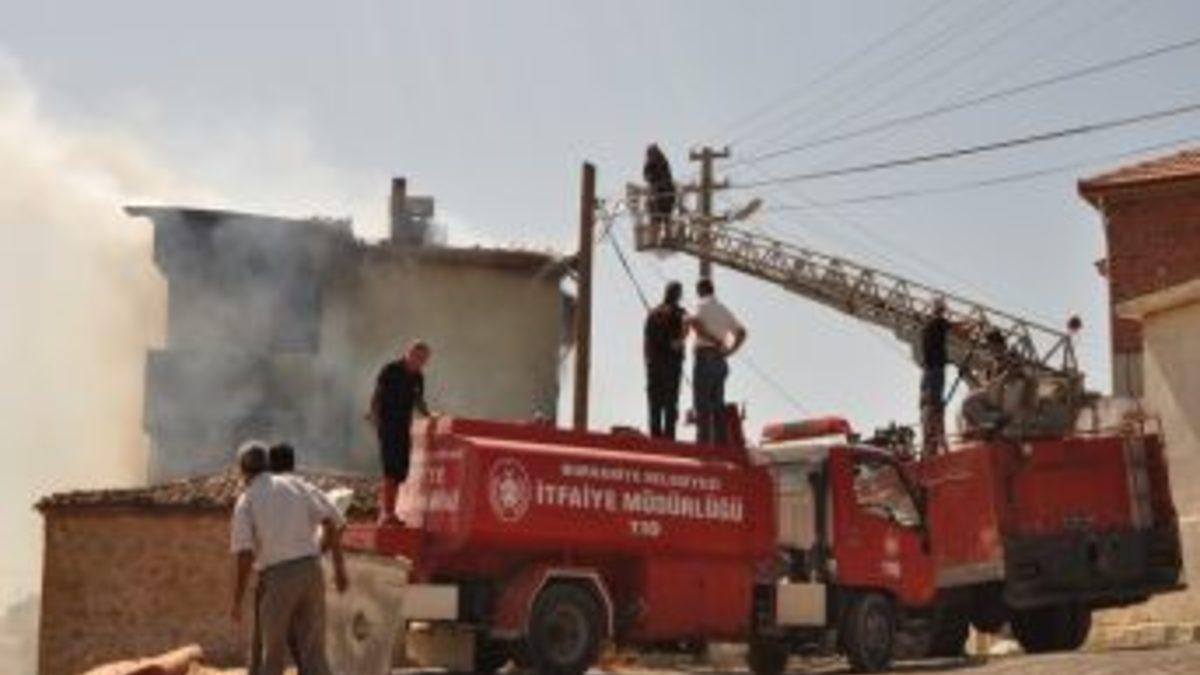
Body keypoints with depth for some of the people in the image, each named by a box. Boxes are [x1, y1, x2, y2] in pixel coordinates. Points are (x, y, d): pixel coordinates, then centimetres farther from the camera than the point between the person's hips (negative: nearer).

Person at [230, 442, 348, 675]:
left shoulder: (246, 501, 1)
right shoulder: (294, 485, 12)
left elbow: (243, 553, -10)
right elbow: (331, 519, 2)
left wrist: (237, 601, -4)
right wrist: (339, 568, 6)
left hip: (277, 579, -3)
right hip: (310, 570, 3)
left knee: (272, 653, 11)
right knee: (313, 652, 4)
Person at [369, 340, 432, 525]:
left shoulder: (417, 377, 10)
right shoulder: (390, 372, -8)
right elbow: (376, 400, -8)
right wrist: (377, 423, -15)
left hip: (403, 428, 7)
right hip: (387, 425, -7)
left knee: (400, 471, 5)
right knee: (391, 469, -14)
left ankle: (387, 512, 13)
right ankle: (386, 513, -14)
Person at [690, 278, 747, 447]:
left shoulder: (701, 305, -2)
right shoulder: (724, 309, 17)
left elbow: (695, 323, -23)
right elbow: (741, 332, 17)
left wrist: (715, 341, -15)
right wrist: (729, 350, 6)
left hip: (705, 357, -6)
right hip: (721, 361, 6)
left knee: (702, 405, -8)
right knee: (718, 406, 8)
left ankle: (703, 443, -15)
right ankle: (721, 443, 3)